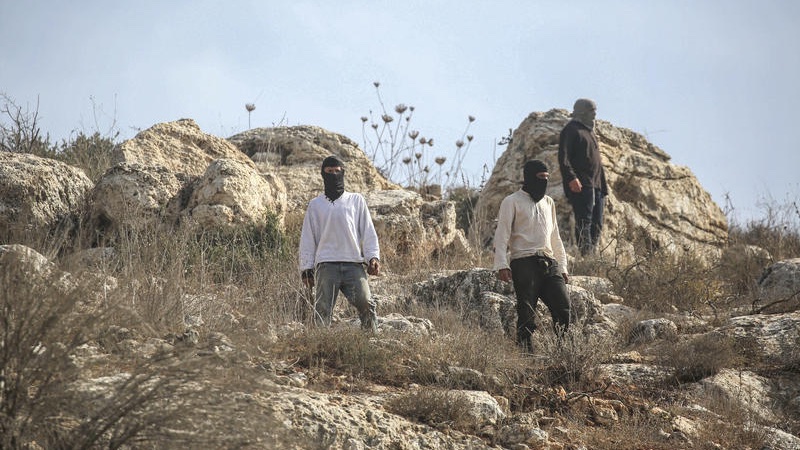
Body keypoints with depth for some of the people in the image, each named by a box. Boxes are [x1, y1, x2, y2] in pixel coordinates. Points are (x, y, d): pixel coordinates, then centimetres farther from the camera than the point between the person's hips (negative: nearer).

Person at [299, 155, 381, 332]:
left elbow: (368, 231, 13)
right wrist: (306, 269, 6)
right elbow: (307, 238, 14)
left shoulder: (357, 200, 16)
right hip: (325, 265, 0)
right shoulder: (315, 204, 16)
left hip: (354, 264, 0)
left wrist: (373, 256, -1)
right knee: (322, 310, -8)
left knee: (366, 303, -17)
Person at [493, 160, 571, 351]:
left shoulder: (548, 202, 22)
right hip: (524, 263, -6)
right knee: (526, 314, -7)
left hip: (549, 263, 6)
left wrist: (562, 266, 22)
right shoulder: (512, 202, 3)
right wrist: (502, 265, -15)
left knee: (563, 307, -6)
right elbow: (502, 235, -4)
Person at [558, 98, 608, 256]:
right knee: (584, 221, -15)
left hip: (596, 184, 9)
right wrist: (571, 178, -26)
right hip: (580, 185, -9)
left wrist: (603, 184, 23)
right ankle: (586, 255, -19)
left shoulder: (589, 131, 25)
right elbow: (563, 158, -14)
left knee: (597, 224, 6)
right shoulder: (571, 130, -4)